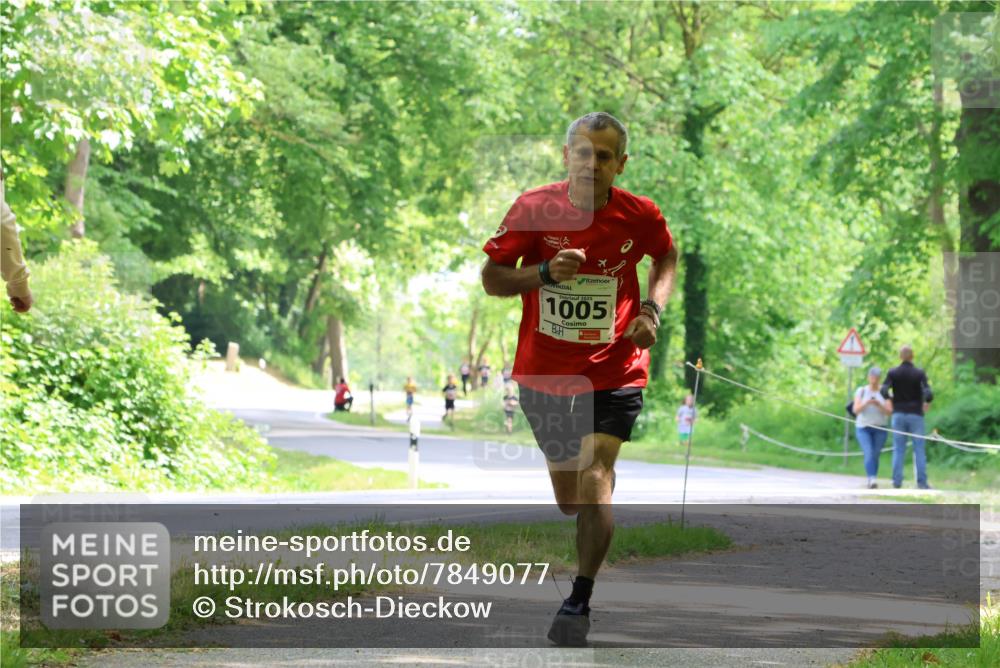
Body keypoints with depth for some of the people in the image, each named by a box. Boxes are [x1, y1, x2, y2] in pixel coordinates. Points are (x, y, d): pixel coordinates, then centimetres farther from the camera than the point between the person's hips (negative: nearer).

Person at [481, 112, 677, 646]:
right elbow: (490, 279, -4)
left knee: (594, 480, -19)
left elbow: (667, 257, 15)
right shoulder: (533, 208, -10)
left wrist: (652, 309, -3)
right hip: (543, 373, 2)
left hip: (614, 373, -2)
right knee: (568, 497, 14)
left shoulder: (640, 216, -8)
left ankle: (580, 601, -10)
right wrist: (545, 272, -21)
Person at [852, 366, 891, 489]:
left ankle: (871, 482, 19)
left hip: (880, 429, 1)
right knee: (869, 454, -19)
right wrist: (867, 403, -30)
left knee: (875, 456, 5)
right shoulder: (861, 391, -2)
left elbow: (889, 412, -10)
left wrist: (878, 405, -28)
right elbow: (856, 410, -11)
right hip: (863, 428, -1)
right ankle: (872, 480, -31)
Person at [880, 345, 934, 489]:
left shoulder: (893, 372, -1)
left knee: (898, 450, 5)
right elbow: (928, 393, -15)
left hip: (898, 414, 1)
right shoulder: (919, 373, -4)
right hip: (916, 415, -1)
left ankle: (897, 481, -1)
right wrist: (927, 402, 6)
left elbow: (884, 391, -13)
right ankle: (922, 482, -1)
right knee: (919, 450, 3)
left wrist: (890, 399, 7)